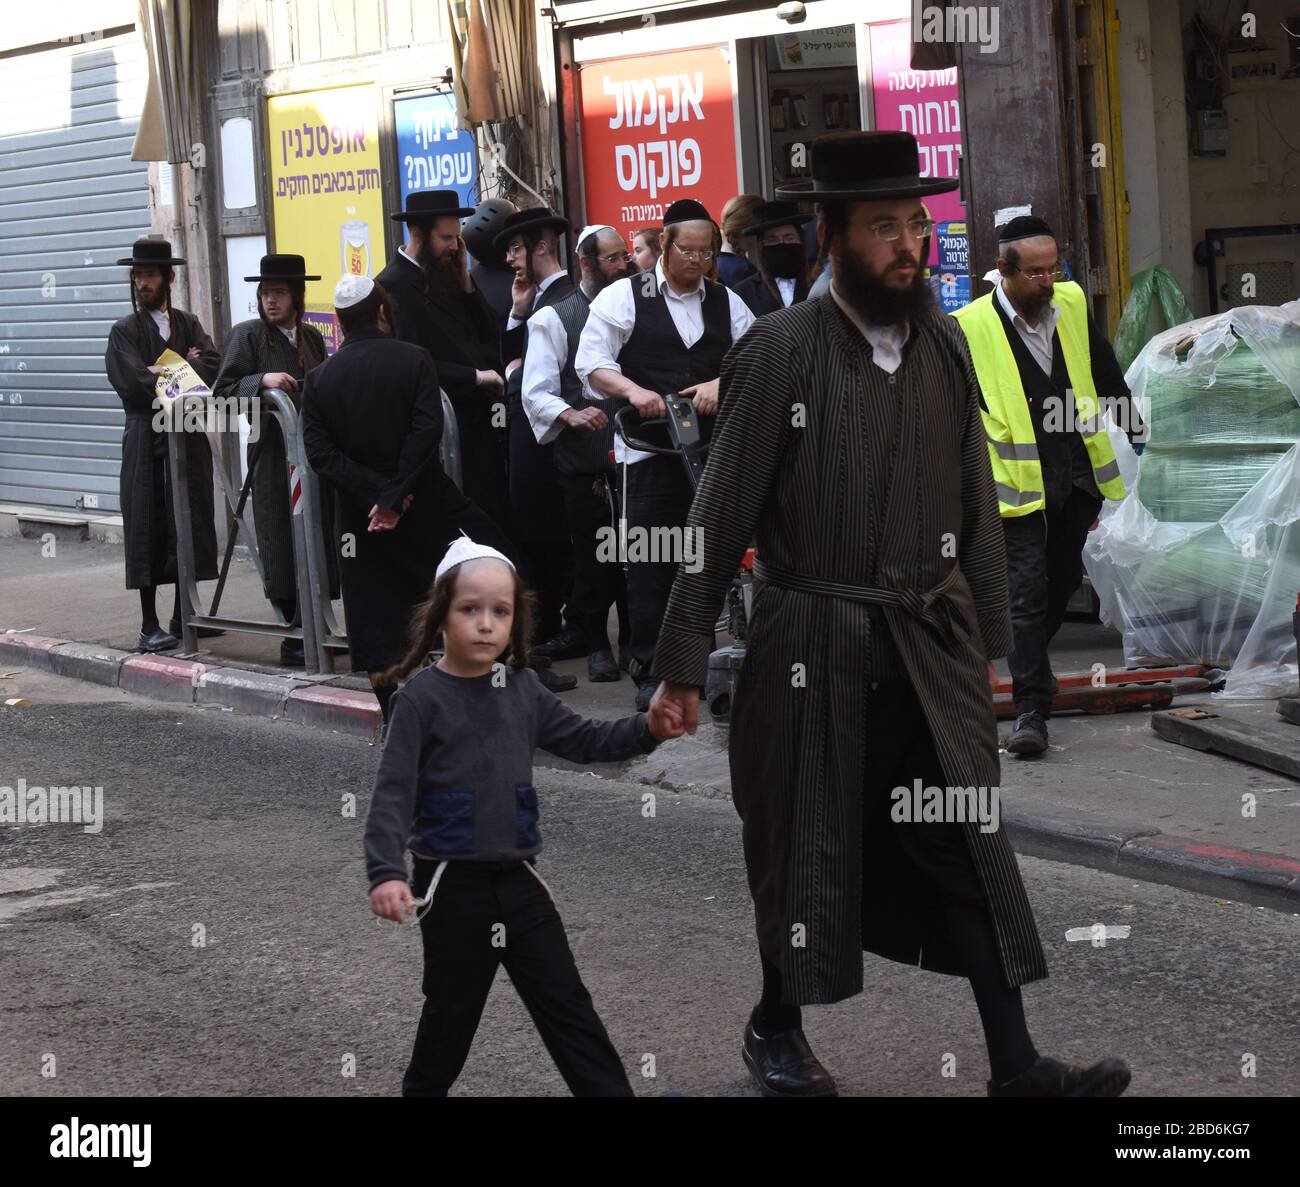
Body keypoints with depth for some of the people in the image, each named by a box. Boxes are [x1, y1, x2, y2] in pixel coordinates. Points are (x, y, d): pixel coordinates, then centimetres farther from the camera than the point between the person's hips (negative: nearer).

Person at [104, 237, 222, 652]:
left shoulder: (188, 324, 12)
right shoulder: (125, 331, 1)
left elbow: (212, 366, -3)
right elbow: (134, 383, -13)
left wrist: (164, 372, -13)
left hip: (189, 437, 4)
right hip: (146, 442, -4)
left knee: (191, 525, 5)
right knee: (147, 529, -3)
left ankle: (182, 618, 15)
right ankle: (150, 625, 1)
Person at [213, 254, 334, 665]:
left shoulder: (311, 337, 13)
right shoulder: (248, 335, -2)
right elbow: (223, 390, -8)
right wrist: (262, 380, -22)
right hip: (273, 453, -5)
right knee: (282, 544, -4)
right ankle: (298, 634, 3)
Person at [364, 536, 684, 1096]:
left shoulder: (522, 690, 4)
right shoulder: (421, 698, -12)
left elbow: (583, 741, 12)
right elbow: (393, 792, -18)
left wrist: (647, 729, -5)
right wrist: (386, 872, -30)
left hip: (518, 879, 4)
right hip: (453, 883, -4)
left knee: (566, 1002, 9)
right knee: (453, 1009, 10)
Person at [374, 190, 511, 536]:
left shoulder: (444, 278, 15)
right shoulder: (393, 286, -11)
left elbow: (489, 336, 14)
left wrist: (465, 281, 4)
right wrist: (475, 377, -15)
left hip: (477, 426, 8)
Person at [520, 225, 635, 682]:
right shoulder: (553, 319, 1)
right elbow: (536, 392, -6)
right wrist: (572, 415, -24)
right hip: (584, 458, -3)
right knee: (592, 554, 2)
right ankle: (595, 643, 14)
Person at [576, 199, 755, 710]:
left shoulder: (726, 303, 13)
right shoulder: (625, 296, 1)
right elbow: (592, 362, -3)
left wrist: (722, 384, -10)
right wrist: (633, 391, -19)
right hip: (649, 450, -4)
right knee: (649, 559, -6)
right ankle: (649, 671, 1)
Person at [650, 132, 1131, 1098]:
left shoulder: (946, 346, 6)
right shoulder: (779, 351, -9)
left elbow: (977, 507, 10)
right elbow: (721, 517, -8)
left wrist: (989, 641, 9)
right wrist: (684, 663, -8)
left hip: (932, 647, 4)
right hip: (815, 651, -4)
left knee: (969, 847, 1)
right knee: (805, 851, 9)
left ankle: (1016, 1064, 5)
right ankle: (776, 1028, 31)